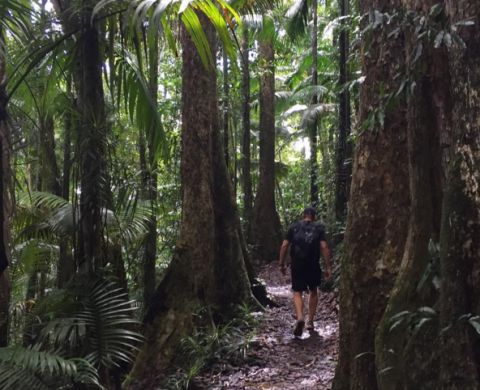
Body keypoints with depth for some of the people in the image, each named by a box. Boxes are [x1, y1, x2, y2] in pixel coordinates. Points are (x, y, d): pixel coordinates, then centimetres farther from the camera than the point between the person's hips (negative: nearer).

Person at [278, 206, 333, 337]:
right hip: (313, 265, 0)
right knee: (313, 291, 19)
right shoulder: (318, 228, 3)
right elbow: (324, 247, -7)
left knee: (297, 292, 4)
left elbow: (284, 245, 0)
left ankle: (300, 318, -22)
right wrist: (328, 267, -6)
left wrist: (282, 264, 7)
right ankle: (310, 321, 20)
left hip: (297, 265, 0)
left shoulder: (294, 227, 6)